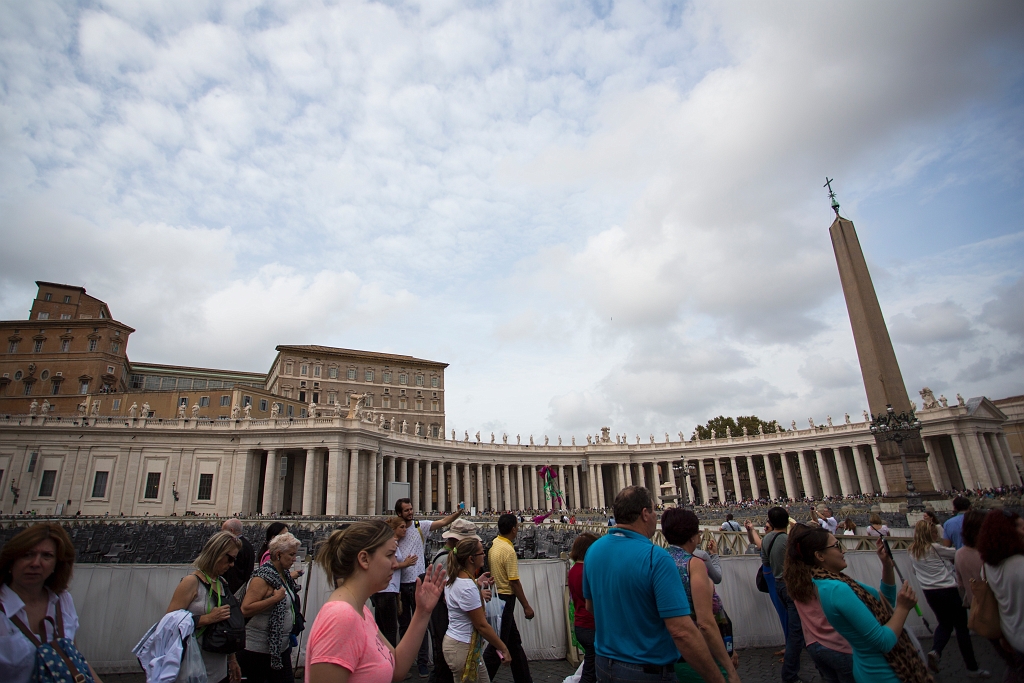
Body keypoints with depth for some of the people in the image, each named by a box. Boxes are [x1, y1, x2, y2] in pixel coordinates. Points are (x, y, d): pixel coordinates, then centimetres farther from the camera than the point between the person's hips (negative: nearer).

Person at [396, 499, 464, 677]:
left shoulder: (420, 526, -2)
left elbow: (443, 522, -13)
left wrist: (458, 513, -29)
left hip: (417, 582, -2)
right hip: (400, 583, 2)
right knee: (403, 624, 15)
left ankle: (422, 662, 10)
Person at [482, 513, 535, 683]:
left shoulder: (494, 543, 3)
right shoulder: (508, 550, -21)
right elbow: (514, 582, -20)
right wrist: (526, 606, -12)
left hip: (495, 596, 9)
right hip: (505, 598, -9)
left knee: (514, 642, 19)